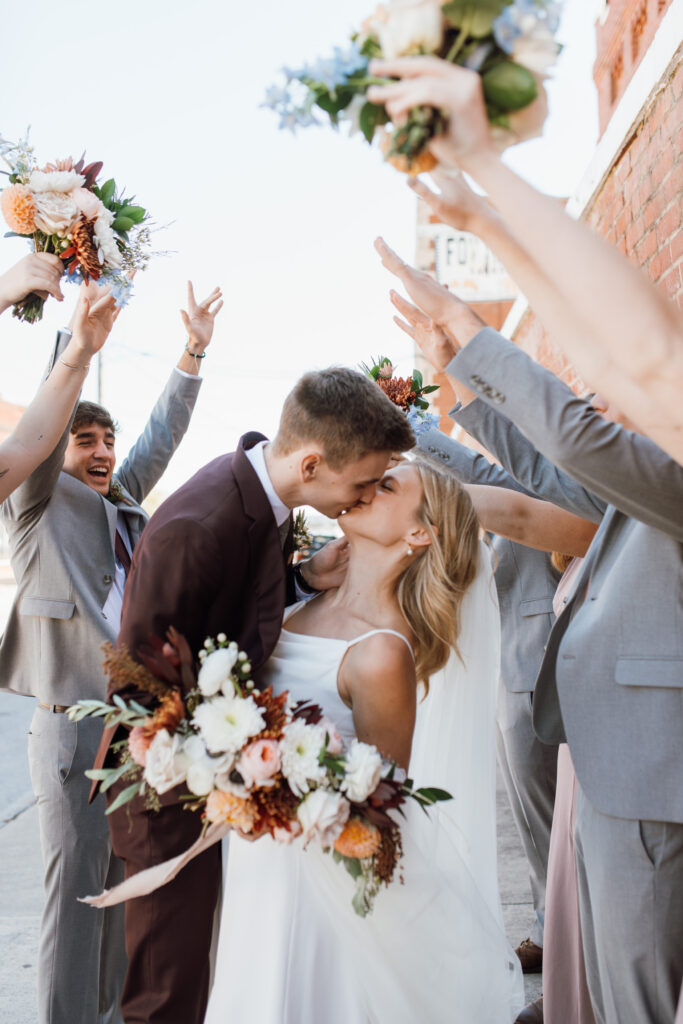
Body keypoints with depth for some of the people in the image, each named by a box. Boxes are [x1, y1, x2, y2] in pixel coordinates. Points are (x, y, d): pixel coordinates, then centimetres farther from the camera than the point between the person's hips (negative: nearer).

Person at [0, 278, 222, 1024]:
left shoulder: (120, 504, 13)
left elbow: (161, 438, 12)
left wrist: (193, 354, 8)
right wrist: (77, 340, -24)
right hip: (72, 725, -6)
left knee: (123, 879, 15)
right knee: (75, 884, 2)